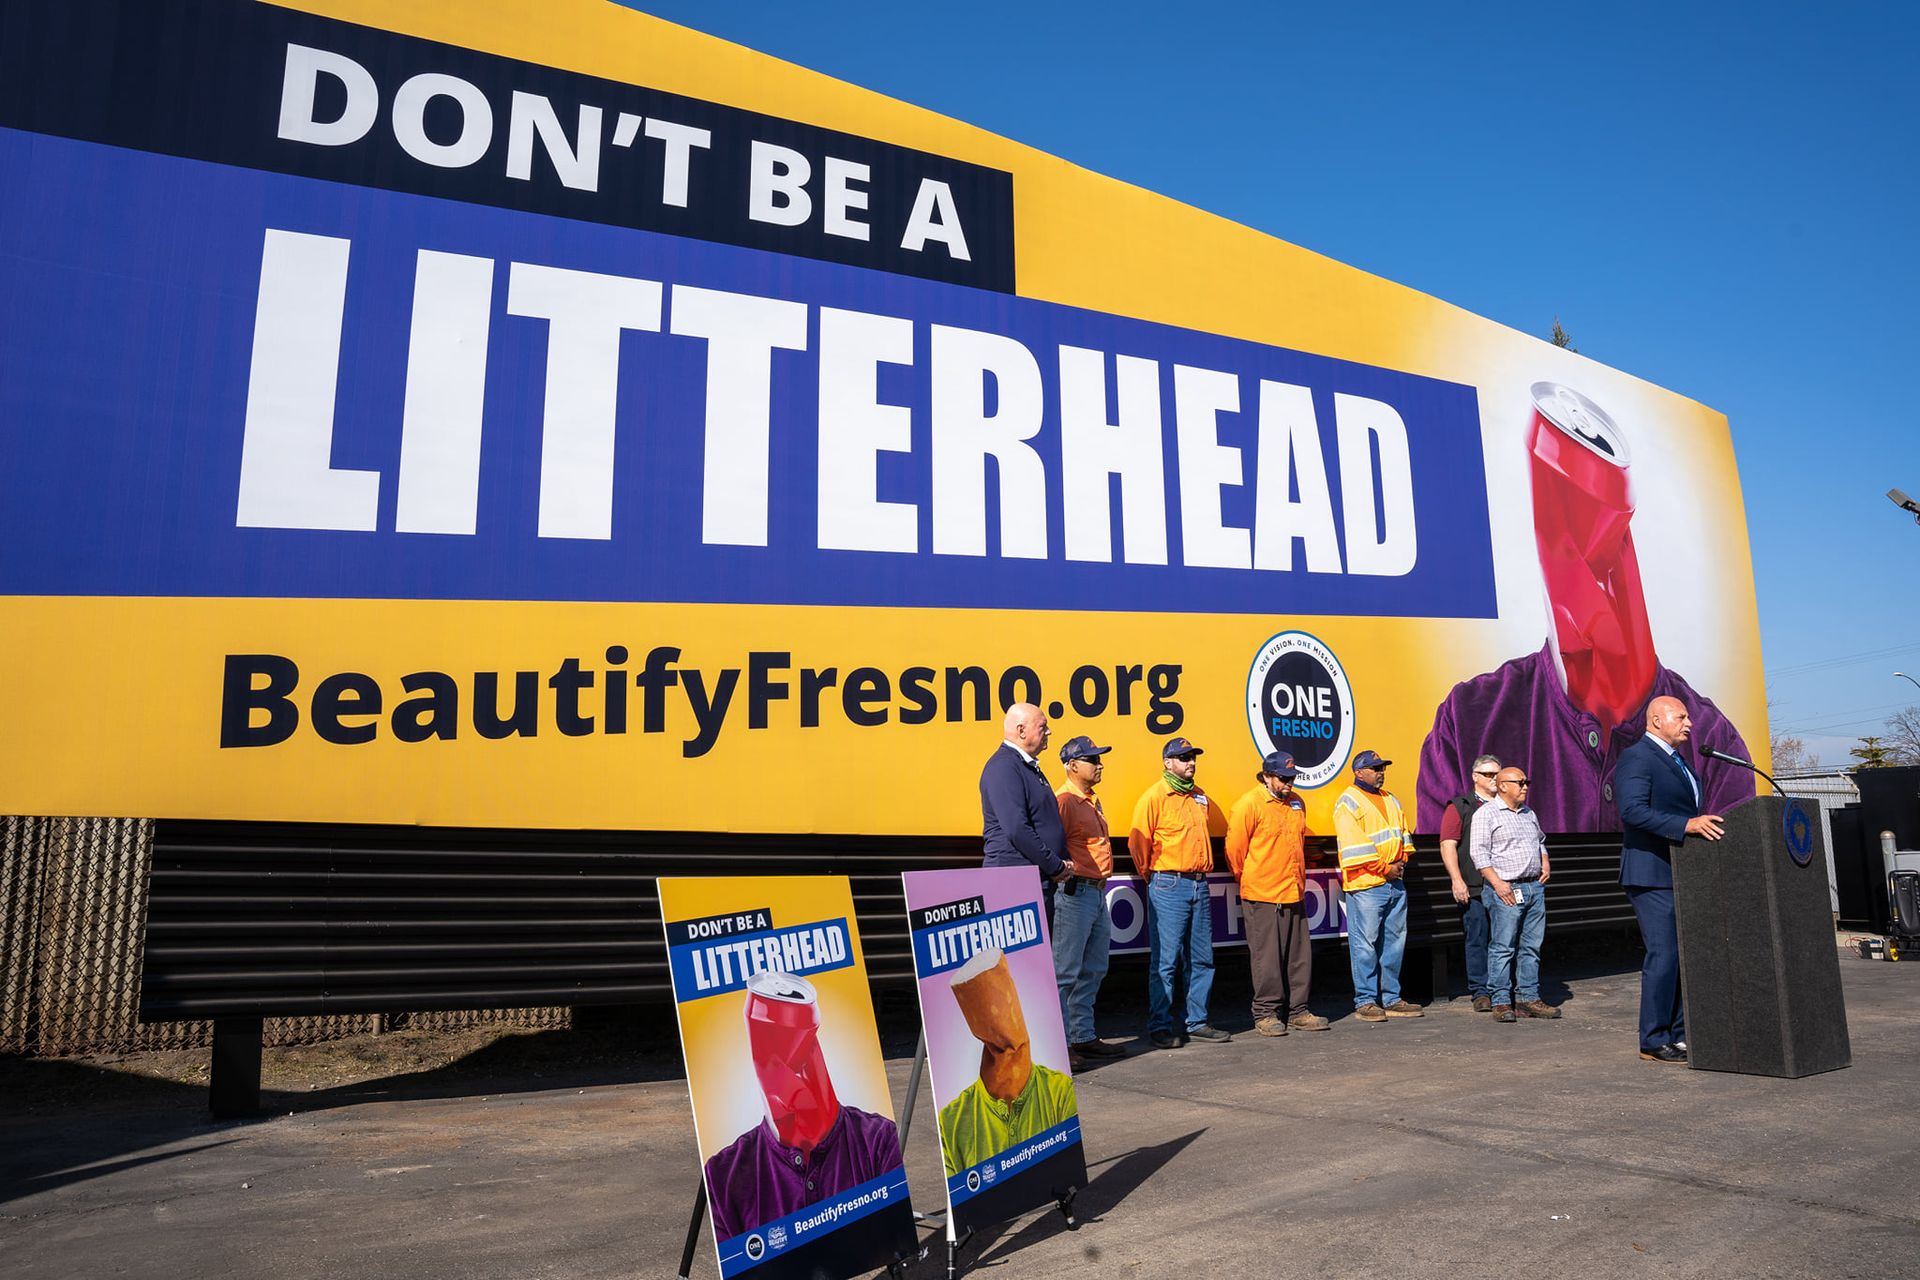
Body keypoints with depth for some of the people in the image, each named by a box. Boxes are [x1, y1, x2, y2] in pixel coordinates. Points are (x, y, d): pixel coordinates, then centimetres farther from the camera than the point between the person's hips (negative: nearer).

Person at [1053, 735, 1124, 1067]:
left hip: (1098, 893, 10)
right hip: (1075, 893, -10)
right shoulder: (1063, 800, -12)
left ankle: (1084, 1037, 25)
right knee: (1065, 973, -5)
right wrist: (1063, 868, -32)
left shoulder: (1092, 801, 18)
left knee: (1093, 971, 15)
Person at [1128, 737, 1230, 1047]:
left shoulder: (1201, 798, 15)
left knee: (1201, 959, 10)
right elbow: (1137, 842, -9)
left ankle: (1197, 1022, 20)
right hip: (1168, 887, -7)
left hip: (1199, 885, 7)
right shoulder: (1154, 797, -8)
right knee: (1165, 961, -3)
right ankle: (1160, 1027, 4)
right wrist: (1150, 875, -1)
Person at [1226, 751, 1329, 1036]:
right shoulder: (1249, 804, -11)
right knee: (1267, 958, 0)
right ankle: (1266, 1014, 10)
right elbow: (1235, 848, -8)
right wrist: (1248, 880, 3)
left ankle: (1297, 1011, 21)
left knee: (1300, 956, 11)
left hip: (1294, 895, 7)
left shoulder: (1296, 803, 12)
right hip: (1262, 897, -7)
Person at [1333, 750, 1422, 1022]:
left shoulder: (1390, 799, 18)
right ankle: (1365, 1002, 2)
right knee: (1364, 944, -5)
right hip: (1366, 885, -8)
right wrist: (1384, 868, -13)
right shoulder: (1348, 802, -8)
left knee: (1394, 941, 11)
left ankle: (1391, 999, 19)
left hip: (1395, 882, 8)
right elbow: (1353, 846, -15)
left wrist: (1402, 861, 2)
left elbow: (1403, 832, 19)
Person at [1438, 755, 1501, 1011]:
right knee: (1477, 940, -1)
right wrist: (1457, 880, -13)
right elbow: (1448, 845, -4)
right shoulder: (1460, 807, 4)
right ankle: (1480, 992, 8)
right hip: (1473, 889, -4)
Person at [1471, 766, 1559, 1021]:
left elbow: (1541, 841, 31)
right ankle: (1501, 1002, -3)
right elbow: (1479, 852, -10)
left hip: (1535, 887, 7)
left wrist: (1546, 863, 11)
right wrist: (1497, 883, -17)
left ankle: (1528, 998, 15)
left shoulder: (1529, 814, 19)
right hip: (1506, 890, -7)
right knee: (1503, 947, -7)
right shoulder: (1486, 813, -5)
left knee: (1531, 946, 8)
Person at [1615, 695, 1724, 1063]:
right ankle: (1654, 1041, 0)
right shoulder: (1636, 757, -10)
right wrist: (1686, 825, -29)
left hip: (1684, 876, 10)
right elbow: (1632, 810, -23)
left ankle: (1679, 1034, 20)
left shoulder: (1681, 763, 20)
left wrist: (1705, 824, 12)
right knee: (1664, 956, -8)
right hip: (1653, 876, -10)